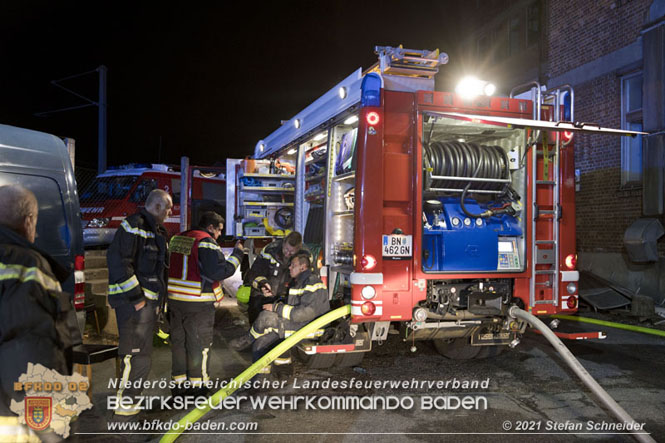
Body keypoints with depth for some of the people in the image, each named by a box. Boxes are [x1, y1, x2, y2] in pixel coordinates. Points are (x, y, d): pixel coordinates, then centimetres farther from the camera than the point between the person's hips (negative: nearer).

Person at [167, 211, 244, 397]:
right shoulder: (206, 243, -14)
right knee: (199, 345, 6)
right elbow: (219, 271, -19)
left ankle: (179, 382, 25)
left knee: (178, 341, 16)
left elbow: (172, 266, 15)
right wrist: (237, 253, -11)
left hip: (174, 298, 7)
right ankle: (197, 384, 14)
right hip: (198, 303, -7)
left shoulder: (177, 239, 11)